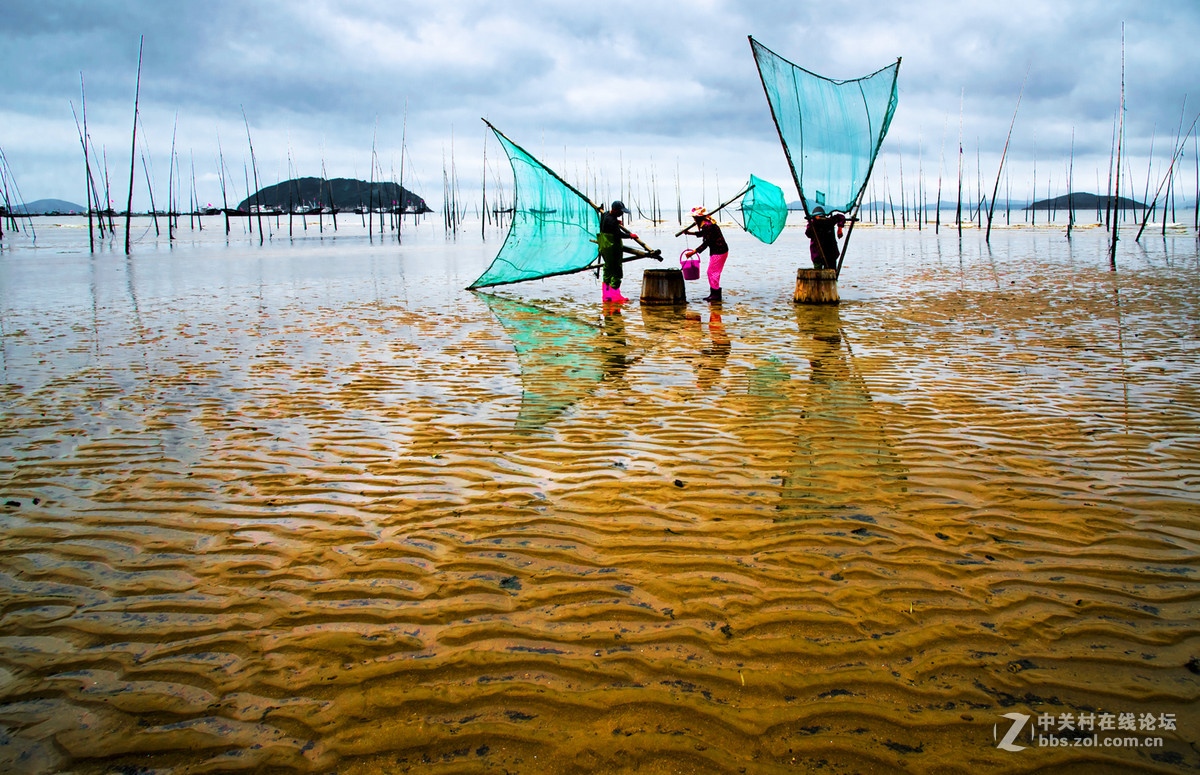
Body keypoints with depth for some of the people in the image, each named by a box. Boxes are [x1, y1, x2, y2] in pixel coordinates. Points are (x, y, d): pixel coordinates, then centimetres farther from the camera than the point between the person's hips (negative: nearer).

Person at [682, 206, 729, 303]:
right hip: (716, 251, 10)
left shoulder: (707, 226, -22)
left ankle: (716, 294, -2)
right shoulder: (707, 224, 10)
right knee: (711, 272, 13)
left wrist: (693, 252, -20)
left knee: (712, 272, -6)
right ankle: (713, 293, 19)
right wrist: (689, 232, 30)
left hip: (719, 252, -10)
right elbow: (703, 234, 31)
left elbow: (706, 243, -22)